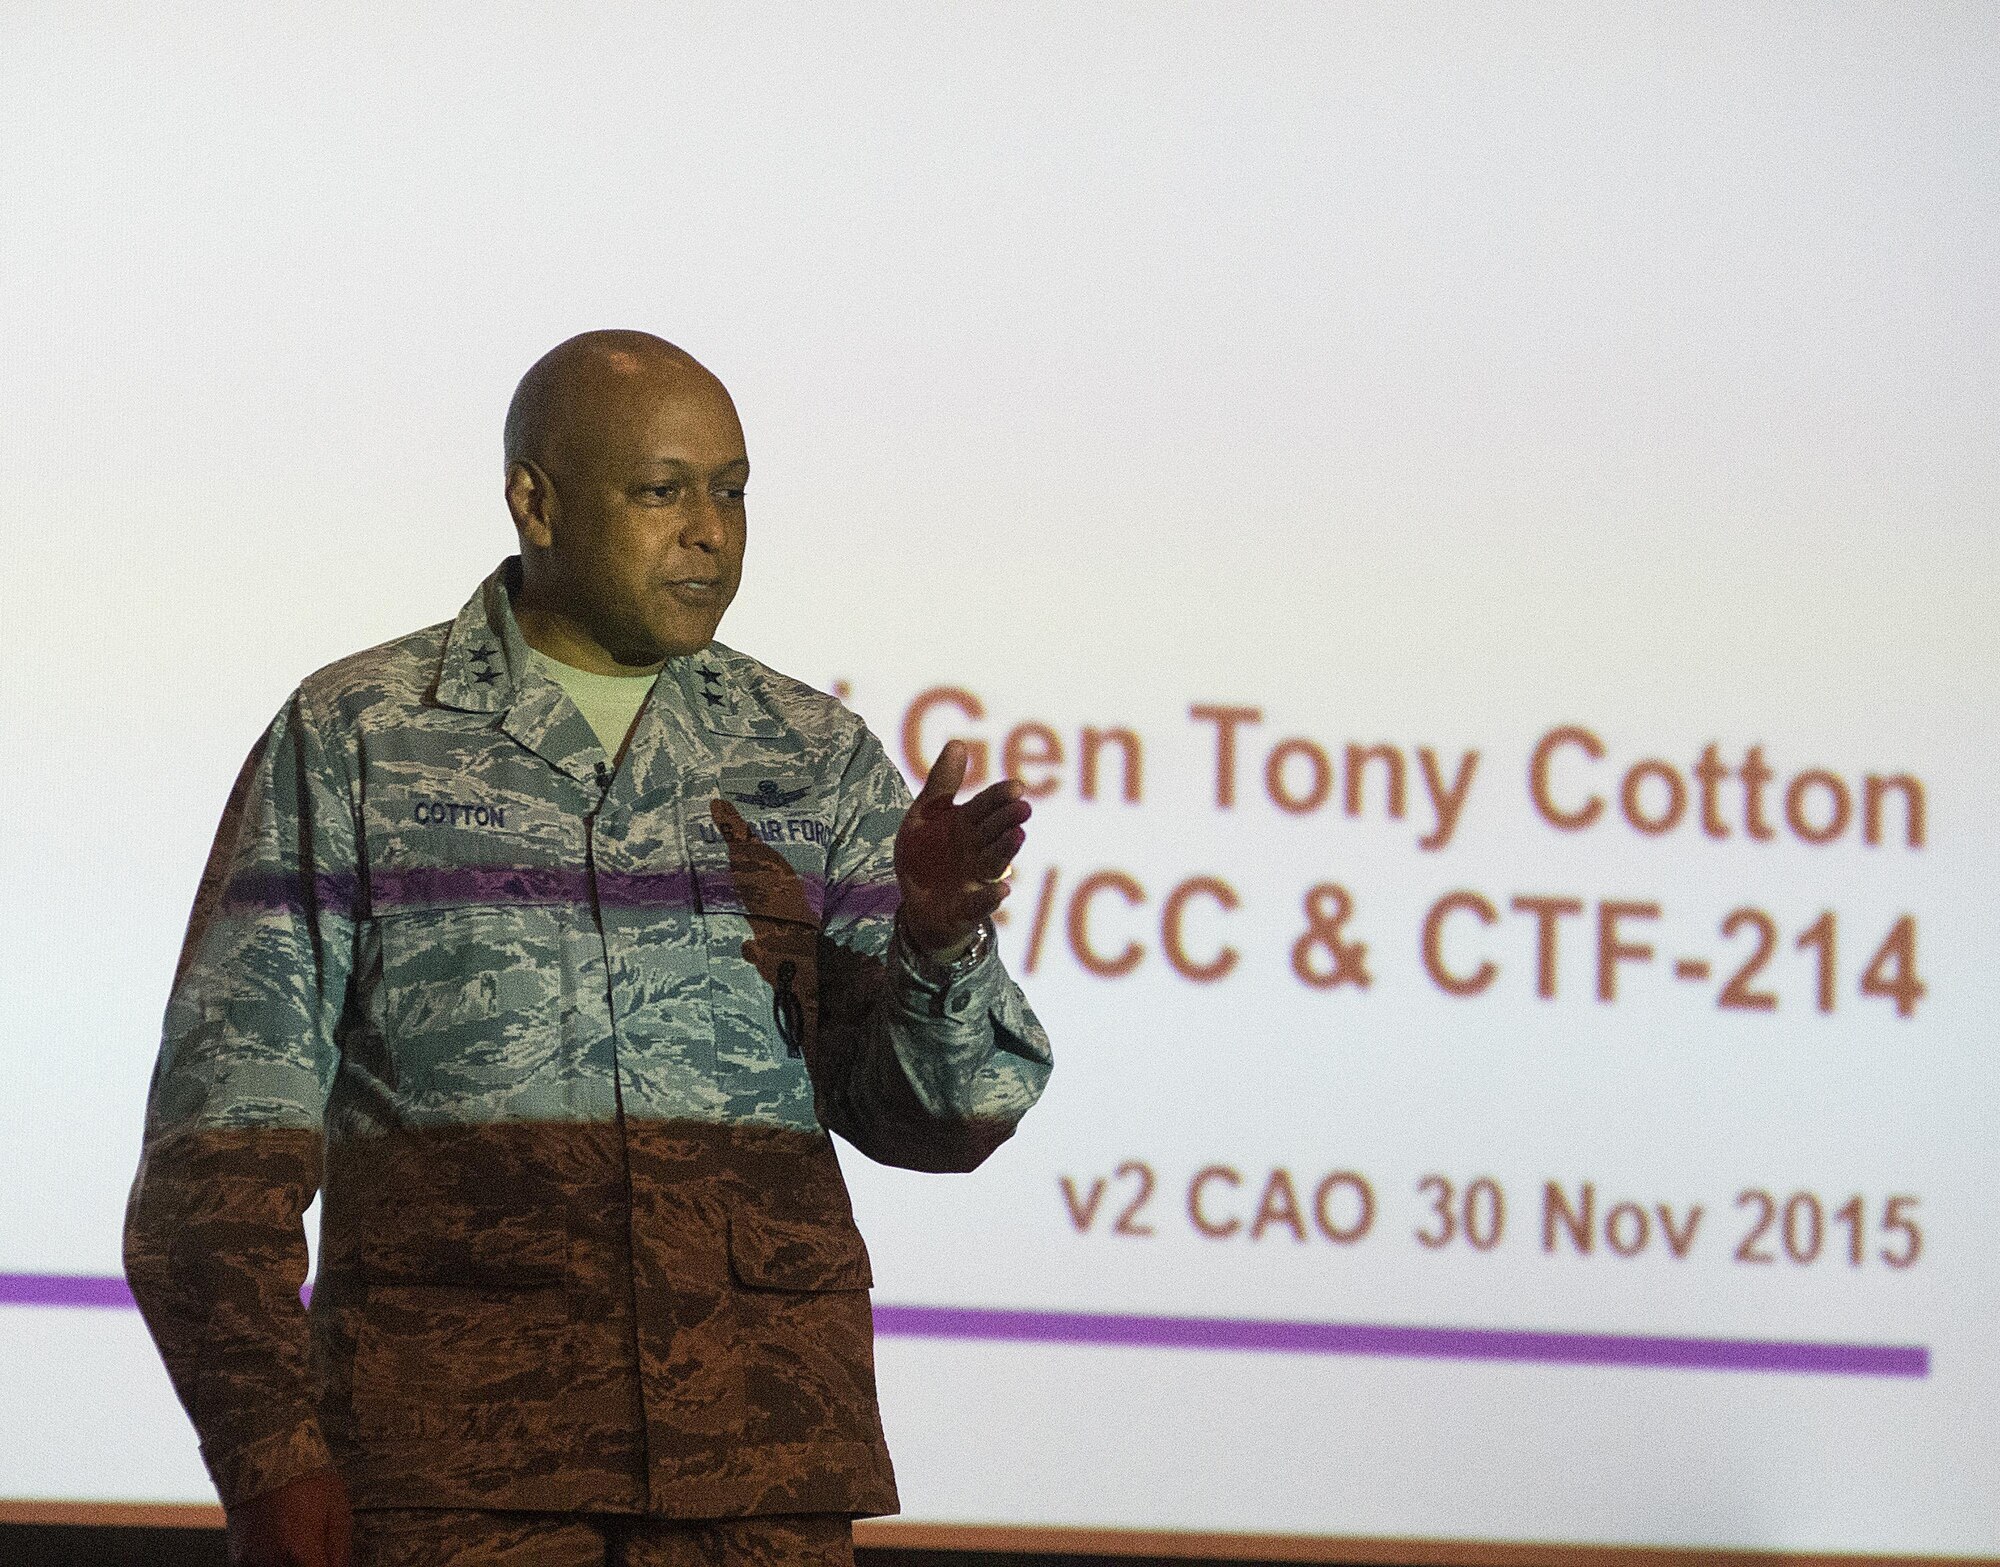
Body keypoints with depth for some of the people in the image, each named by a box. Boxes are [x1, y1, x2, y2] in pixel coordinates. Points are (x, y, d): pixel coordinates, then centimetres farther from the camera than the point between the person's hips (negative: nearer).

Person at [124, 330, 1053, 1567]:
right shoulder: (352, 740, 4)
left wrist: (940, 942, -16)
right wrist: (266, 1450, -7)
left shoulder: (816, 759, 11)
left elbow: (935, 1114, 6)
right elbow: (232, 1110, 1)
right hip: (453, 1454, -2)